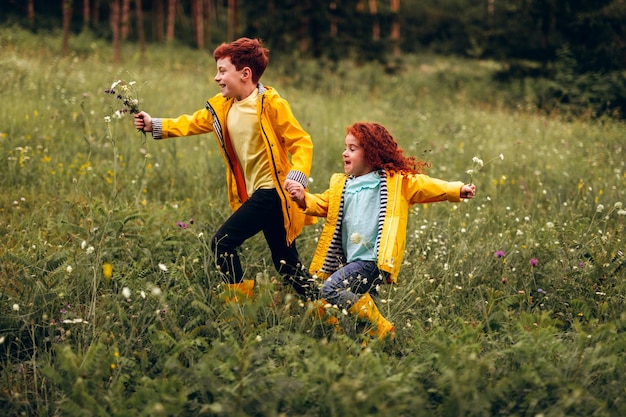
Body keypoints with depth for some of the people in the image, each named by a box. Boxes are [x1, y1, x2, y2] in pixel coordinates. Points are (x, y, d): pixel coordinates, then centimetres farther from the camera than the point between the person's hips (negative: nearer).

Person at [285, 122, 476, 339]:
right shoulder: (341, 185, 15)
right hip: (351, 262, 7)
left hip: (373, 262, -7)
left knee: (331, 289, -20)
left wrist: (458, 190, -15)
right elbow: (322, 204, 17)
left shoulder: (396, 181, 0)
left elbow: (429, 187, -2)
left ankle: (382, 330, -11)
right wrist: (303, 198, -3)